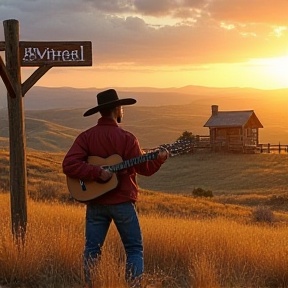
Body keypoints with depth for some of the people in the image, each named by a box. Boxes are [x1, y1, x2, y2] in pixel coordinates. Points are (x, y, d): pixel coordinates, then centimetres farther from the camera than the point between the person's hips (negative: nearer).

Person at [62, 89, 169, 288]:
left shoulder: (86, 137, -2)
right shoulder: (126, 138, -8)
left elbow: (69, 165, -13)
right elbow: (144, 168, -1)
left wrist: (93, 172, -13)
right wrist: (160, 159, 8)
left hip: (95, 202, 3)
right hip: (122, 202, -3)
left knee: (92, 250, 8)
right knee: (135, 249, 7)